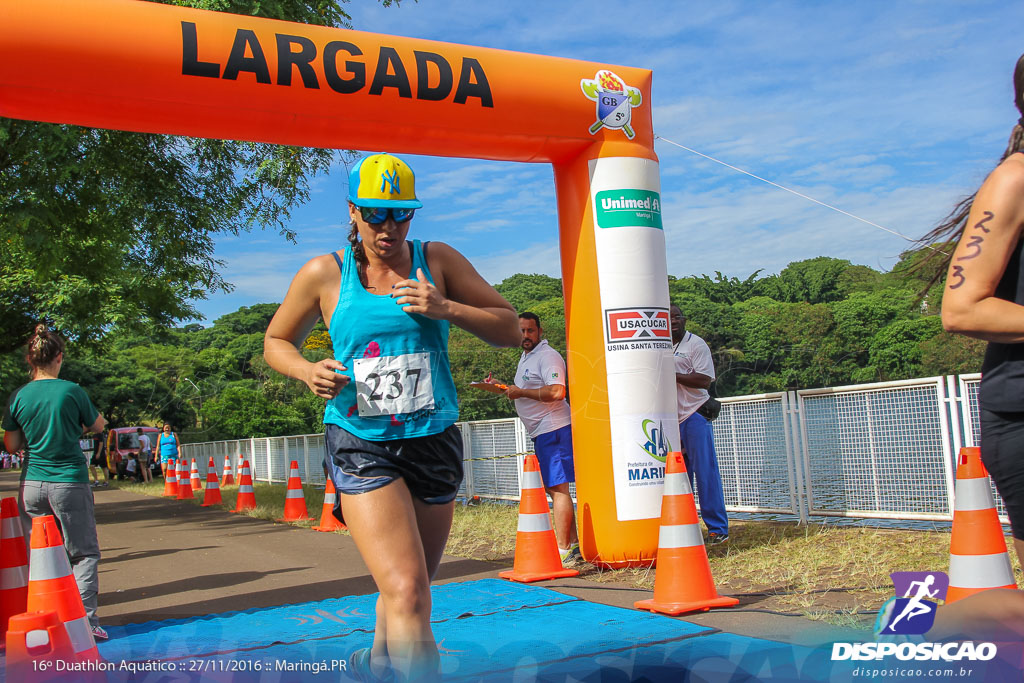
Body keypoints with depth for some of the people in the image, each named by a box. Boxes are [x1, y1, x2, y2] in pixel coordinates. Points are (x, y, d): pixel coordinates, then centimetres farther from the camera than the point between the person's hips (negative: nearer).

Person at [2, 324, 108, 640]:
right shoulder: (72, 391, -7)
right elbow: (98, 425, 6)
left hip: (32, 484, 3)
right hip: (70, 483, -3)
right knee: (85, 553, 5)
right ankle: (85, 620, -2)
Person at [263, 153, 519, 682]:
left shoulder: (438, 261, 3)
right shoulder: (324, 274, 0)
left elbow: (509, 329, 3)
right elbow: (276, 342, 14)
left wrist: (446, 308, -14)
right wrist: (308, 371, -9)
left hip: (433, 441, 3)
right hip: (361, 445, -3)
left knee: (409, 590, 17)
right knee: (407, 592, -19)